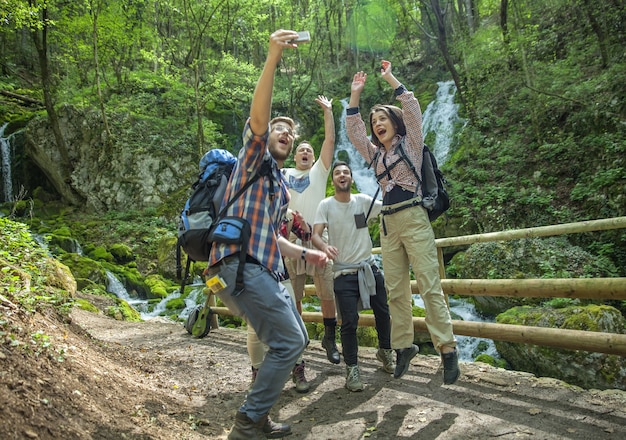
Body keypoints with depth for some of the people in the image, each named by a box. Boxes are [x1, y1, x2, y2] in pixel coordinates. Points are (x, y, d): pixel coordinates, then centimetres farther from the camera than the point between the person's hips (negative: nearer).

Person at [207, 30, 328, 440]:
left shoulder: (282, 187, 29)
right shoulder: (254, 157, 6)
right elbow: (257, 118, -16)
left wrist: (307, 253, 30)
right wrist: (273, 58, -25)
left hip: (266, 271, 9)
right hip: (239, 265, -9)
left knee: (296, 340, 15)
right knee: (289, 342, -11)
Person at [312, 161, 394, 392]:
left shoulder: (363, 201, 3)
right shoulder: (326, 205, -5)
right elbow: (315, 235, -15)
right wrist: (325, 246, -36)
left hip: (369, 268, 4)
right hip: (344, 272, -3)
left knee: (383, 313, 12)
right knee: (349, 321, -9)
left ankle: (385, 351, 39)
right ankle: (351, 368, 8)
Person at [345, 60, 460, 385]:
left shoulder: (411, 143, 7)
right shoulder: (375, 154, 20)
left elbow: (411, 109, -5)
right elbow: (353, 129, 16)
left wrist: (390, 78, 1)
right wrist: (355, 94, 12)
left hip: (413, 219, -6)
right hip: (388, 225, 6)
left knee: (429, 286, -10)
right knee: (396, 290, 4)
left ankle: (447, 349, -7)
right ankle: (403, 346, 11)